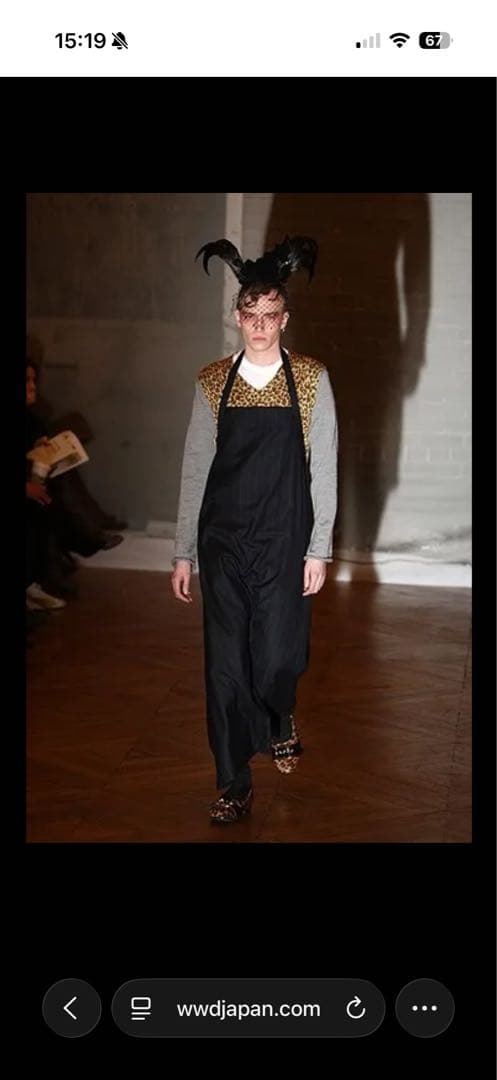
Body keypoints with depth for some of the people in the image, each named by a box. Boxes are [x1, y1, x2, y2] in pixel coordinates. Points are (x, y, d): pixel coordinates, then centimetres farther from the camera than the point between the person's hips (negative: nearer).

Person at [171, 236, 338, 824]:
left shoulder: (312, 380, -3)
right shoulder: (212, 382, 2)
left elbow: (323, 469, -2)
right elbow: (194, 469, 4)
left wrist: (319, 549, -5)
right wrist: (183, 552, 3)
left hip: (284, 542, -1)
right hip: (222, 540, 1)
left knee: (278, 657, 2)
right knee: (224, 662, 1)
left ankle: (281, 720, 39)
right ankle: (234, 784, 14)